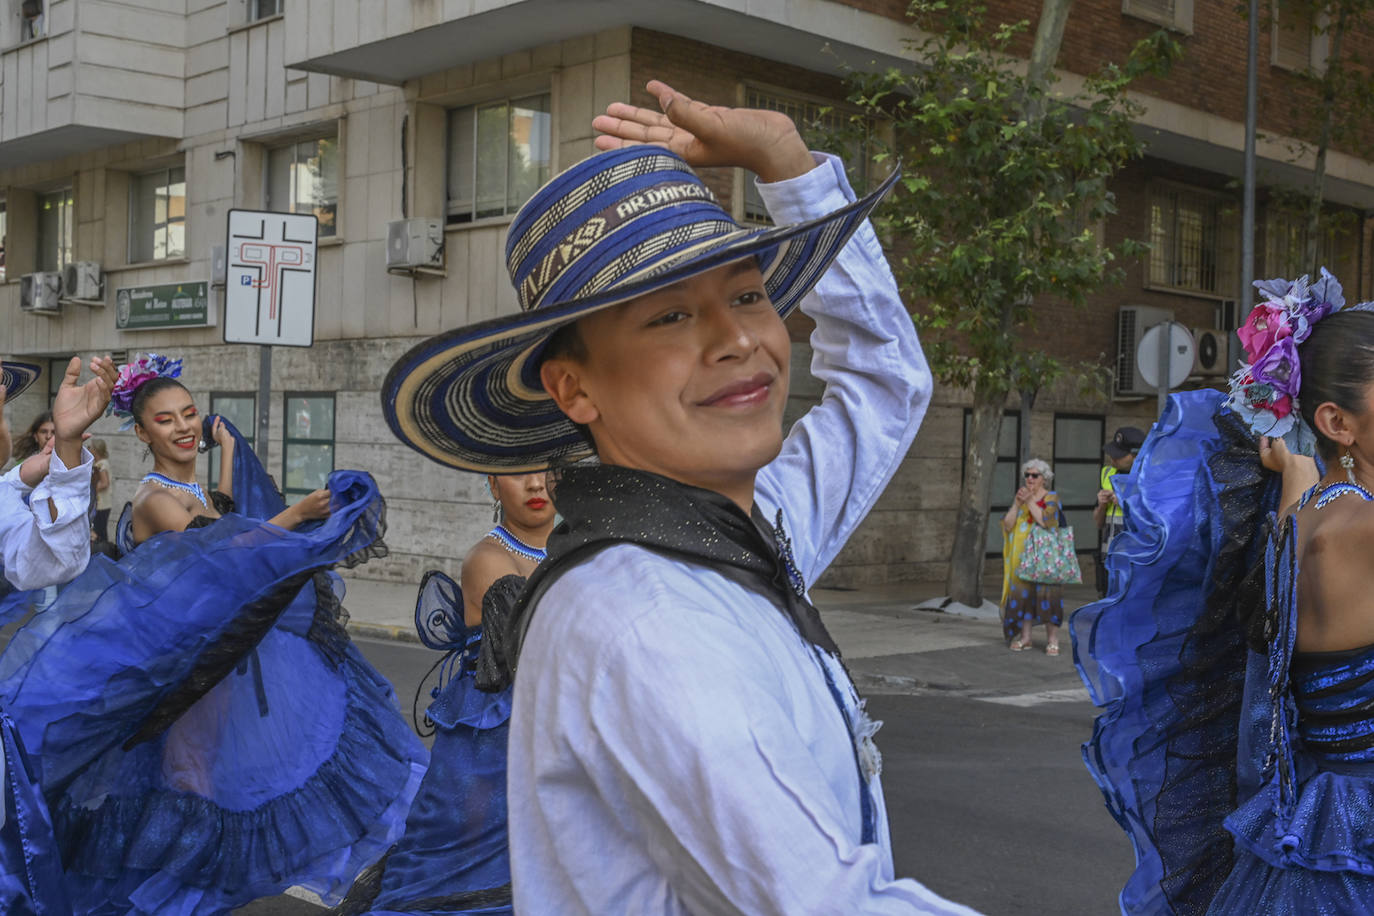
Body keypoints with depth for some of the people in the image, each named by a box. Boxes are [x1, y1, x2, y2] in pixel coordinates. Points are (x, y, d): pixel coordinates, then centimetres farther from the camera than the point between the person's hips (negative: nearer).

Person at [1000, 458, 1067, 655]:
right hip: (1022, 555, 4)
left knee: (1047, 592, -10)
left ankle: (1052, 639, -7)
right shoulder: (1019, 496, 15)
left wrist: (1030, 501, -12)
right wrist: (1017, 503, -7)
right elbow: (1008, 525, 4)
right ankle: (1025, 638, 7)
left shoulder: (1052, 498, 3)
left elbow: (1046, 521, -15)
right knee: (1022, 592, 0)